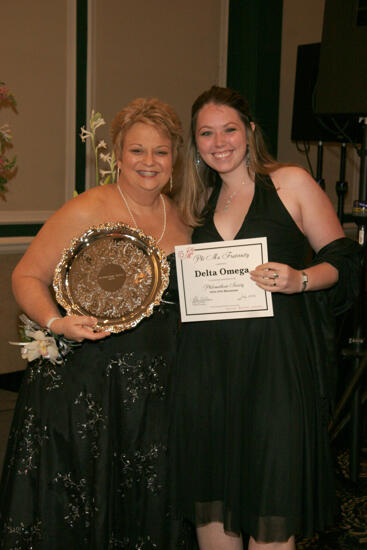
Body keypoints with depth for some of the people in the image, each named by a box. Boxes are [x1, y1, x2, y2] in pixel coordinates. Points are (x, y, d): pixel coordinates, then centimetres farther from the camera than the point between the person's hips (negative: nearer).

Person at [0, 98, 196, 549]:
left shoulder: (180, 217, 8)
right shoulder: (86, 212, -9)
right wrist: (56, 322, -22)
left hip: (155, 389, 5)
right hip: (85, 387, -5)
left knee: (147, 508, 13)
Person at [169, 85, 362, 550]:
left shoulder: (291, 182, 2)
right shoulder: (200, 202, 16)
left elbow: (342, 260, 0)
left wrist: (299, 280, -17)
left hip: (277, 358, -4)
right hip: (209, 361, 5)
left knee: (271, 490, -2)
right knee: (211, 494, 8)